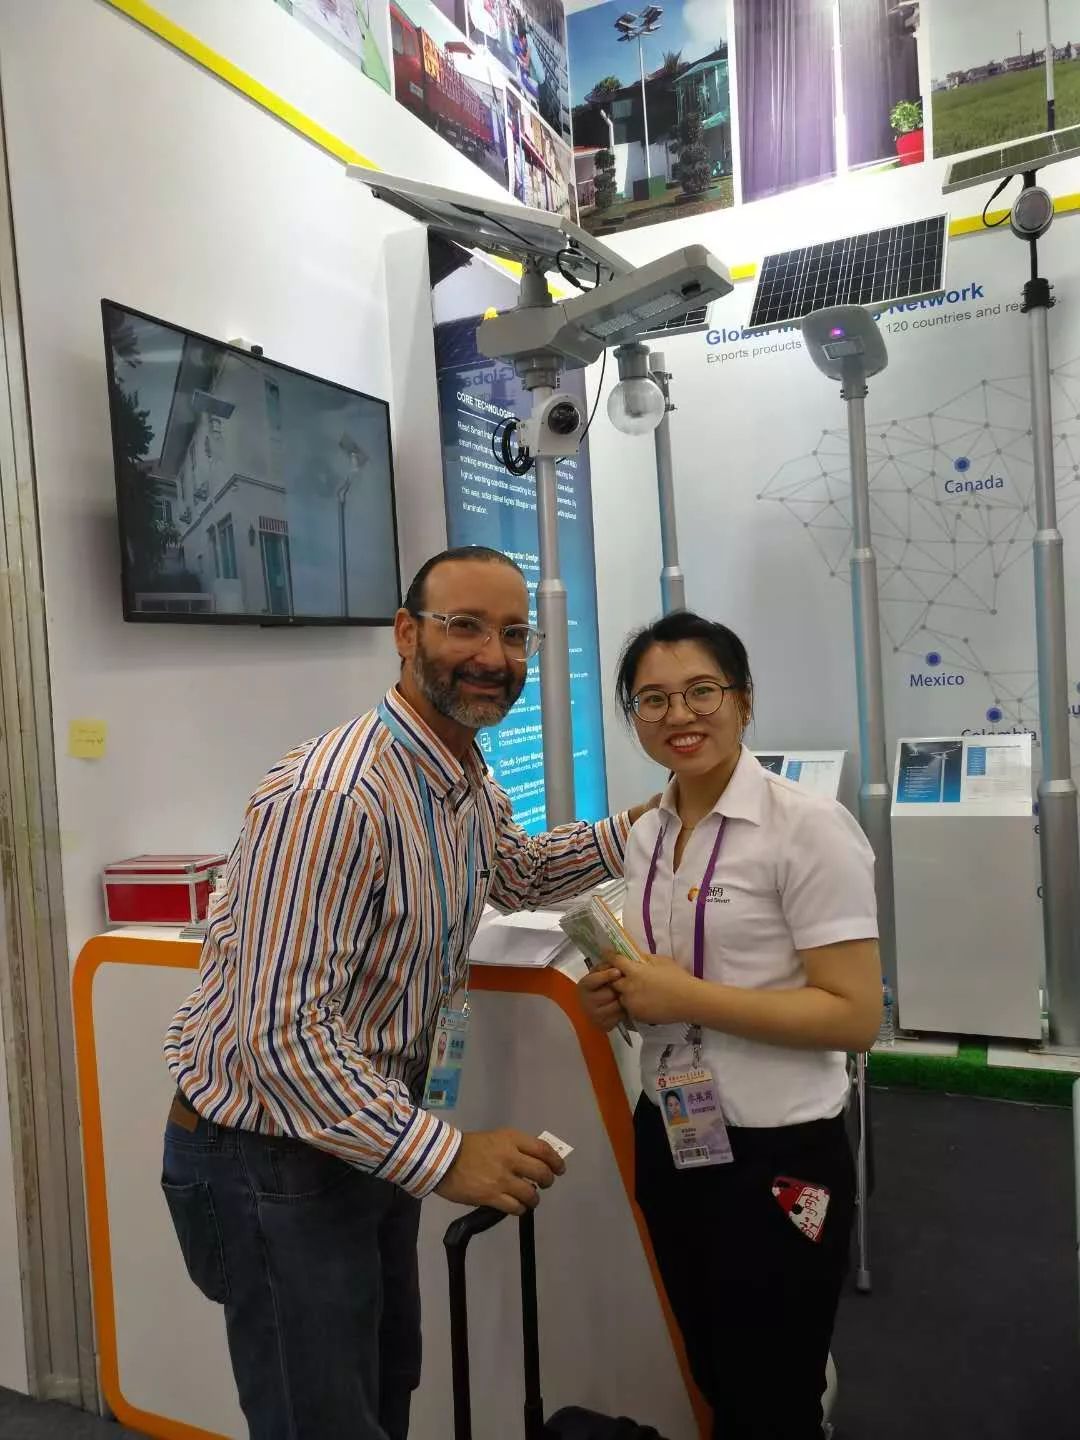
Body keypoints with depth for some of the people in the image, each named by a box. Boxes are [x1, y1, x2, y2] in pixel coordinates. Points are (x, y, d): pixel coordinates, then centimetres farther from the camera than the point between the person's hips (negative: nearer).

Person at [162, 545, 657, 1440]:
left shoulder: (471, 784, 0)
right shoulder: (335, 795, -30)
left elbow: (519, 874, 21)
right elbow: (283, 1035, -30)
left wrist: (639, 827, 10)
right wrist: (445, 1157, -27)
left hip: (371, 1140, 9)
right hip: (270, 1160, -8)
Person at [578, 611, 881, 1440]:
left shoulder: (808, 827, -18)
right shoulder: (647, 835, 3)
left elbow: (855, 1016, -20)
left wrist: (689, 997, -24)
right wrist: (619, 999, -5)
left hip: (776, 1155, -6)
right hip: (669, 1141, 7)